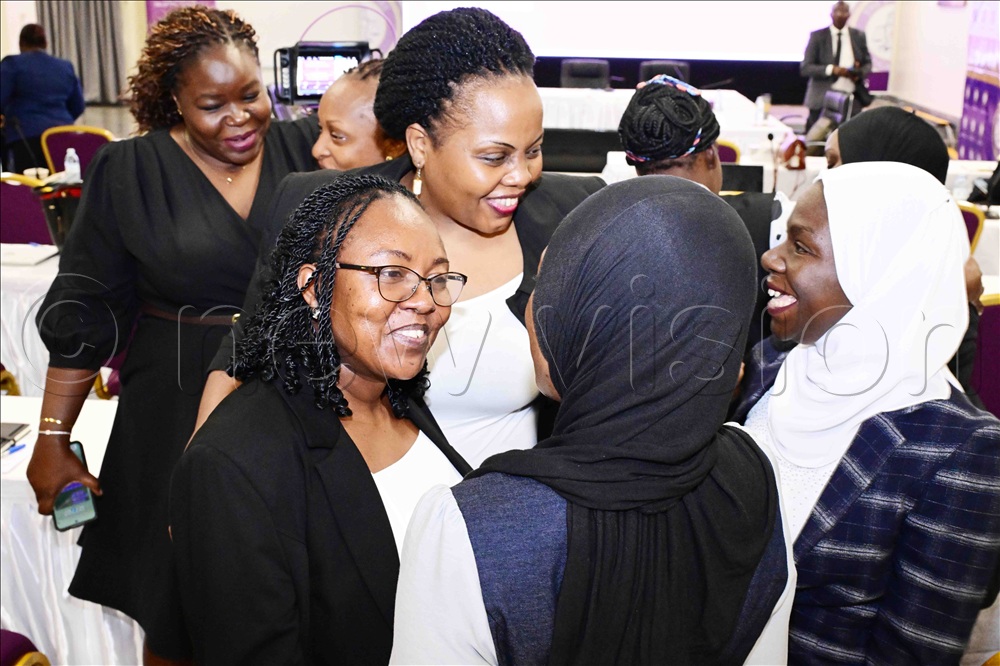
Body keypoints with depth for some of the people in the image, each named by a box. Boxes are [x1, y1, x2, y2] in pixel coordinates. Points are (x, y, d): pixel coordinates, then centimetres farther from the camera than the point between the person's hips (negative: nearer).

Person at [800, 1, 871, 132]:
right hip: (823, 98, -2)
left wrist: (860, 73, -8)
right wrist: (831, 69, -19)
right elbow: (805, 67, -5)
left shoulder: (859, 36, 10)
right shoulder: (817, 36, 0)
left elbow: (867, 63, 17)